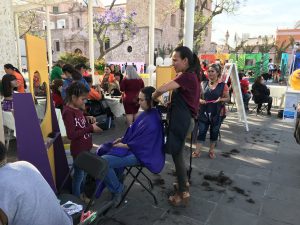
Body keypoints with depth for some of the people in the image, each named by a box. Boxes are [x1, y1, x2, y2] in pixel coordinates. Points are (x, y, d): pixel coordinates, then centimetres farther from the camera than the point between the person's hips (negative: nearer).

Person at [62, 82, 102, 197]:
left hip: (85, 147, 9)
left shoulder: (78, 108, 3)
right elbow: (71, 135, -28)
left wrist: (88, 119, -2)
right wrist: (91, 128, -26)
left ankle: (82, 194, 44)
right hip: (78, 150, -9)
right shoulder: (68, 112, -23)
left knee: (84, 172, 24)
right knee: (79, 174, 9)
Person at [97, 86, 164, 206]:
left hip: (141, 154, -10)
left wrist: (123, 145, -10)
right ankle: (117, 182, 29)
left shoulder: (153, 121, -27)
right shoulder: (146, 113, 2)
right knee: (105, 150, 21)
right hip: (135, 147, 10)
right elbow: (134, 130, 16)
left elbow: (140, 144, -23)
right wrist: (123, 138, 5)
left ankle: (118, 189, 5)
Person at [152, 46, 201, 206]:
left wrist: (151, 98, -9)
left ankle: (183, 193, 15)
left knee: (177, 155, 1)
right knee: (177, 153, 21)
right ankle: (184, 182, 39)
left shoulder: (187, 76, -19)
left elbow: (162, 89, -27)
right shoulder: (190, 76, 14)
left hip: (182, 120, -10)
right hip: (183, 118, 10)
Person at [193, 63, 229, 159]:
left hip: (217, 113, -1)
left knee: (214, 132, 13)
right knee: (201, 131, 4)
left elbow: (227, 98, 1)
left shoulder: (223, 85, -4)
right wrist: (200, 100, -13)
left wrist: (220, 99, -17)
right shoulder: (203, 84, 2)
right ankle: (197, 151, 11)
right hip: (204, 112, 1)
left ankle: (211, 150, 29)